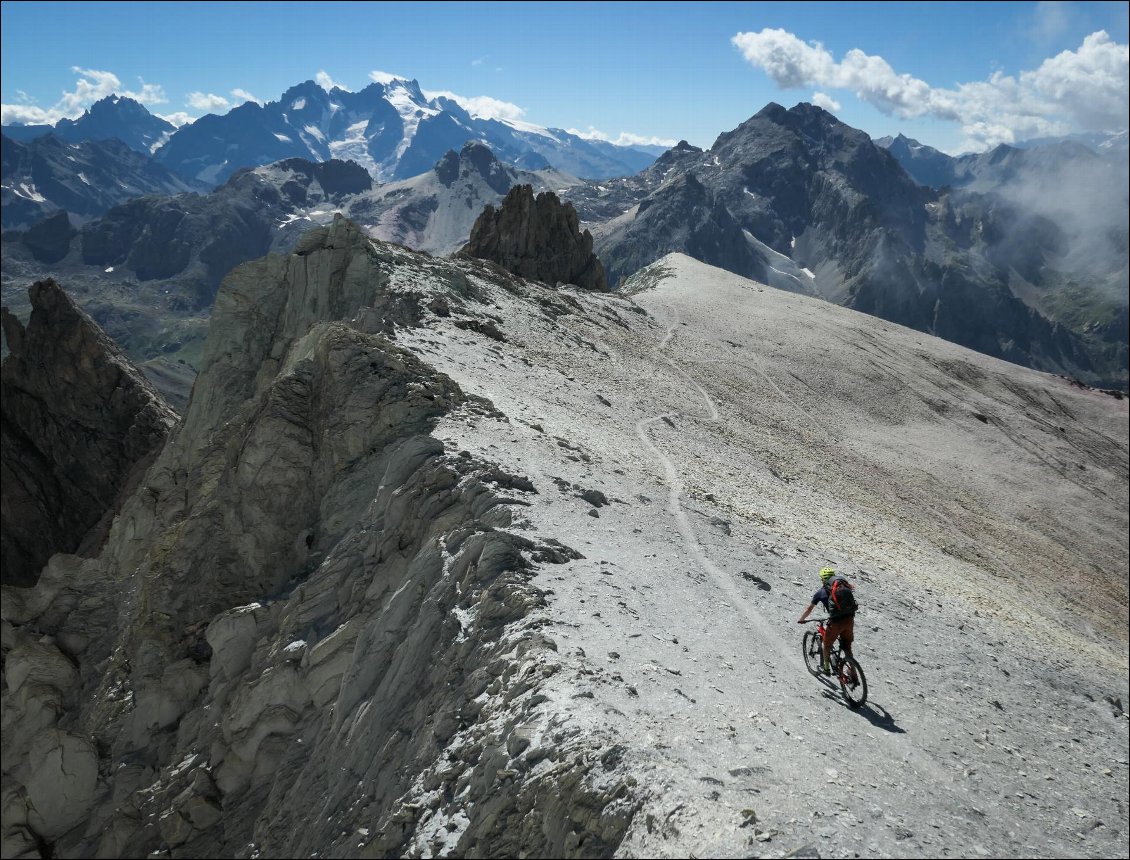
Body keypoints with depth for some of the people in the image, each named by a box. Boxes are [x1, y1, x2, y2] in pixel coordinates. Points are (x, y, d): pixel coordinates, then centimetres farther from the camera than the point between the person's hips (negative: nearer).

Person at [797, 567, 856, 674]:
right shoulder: (842, 585, 14)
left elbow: (809, 609, 17)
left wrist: (801, 620, 30)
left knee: (827, 645, 22)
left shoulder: (820, 593, 8)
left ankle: (827, 669, 33)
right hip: (849, 619, 3)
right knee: (847, 647, 21)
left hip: (835, 622, -3)